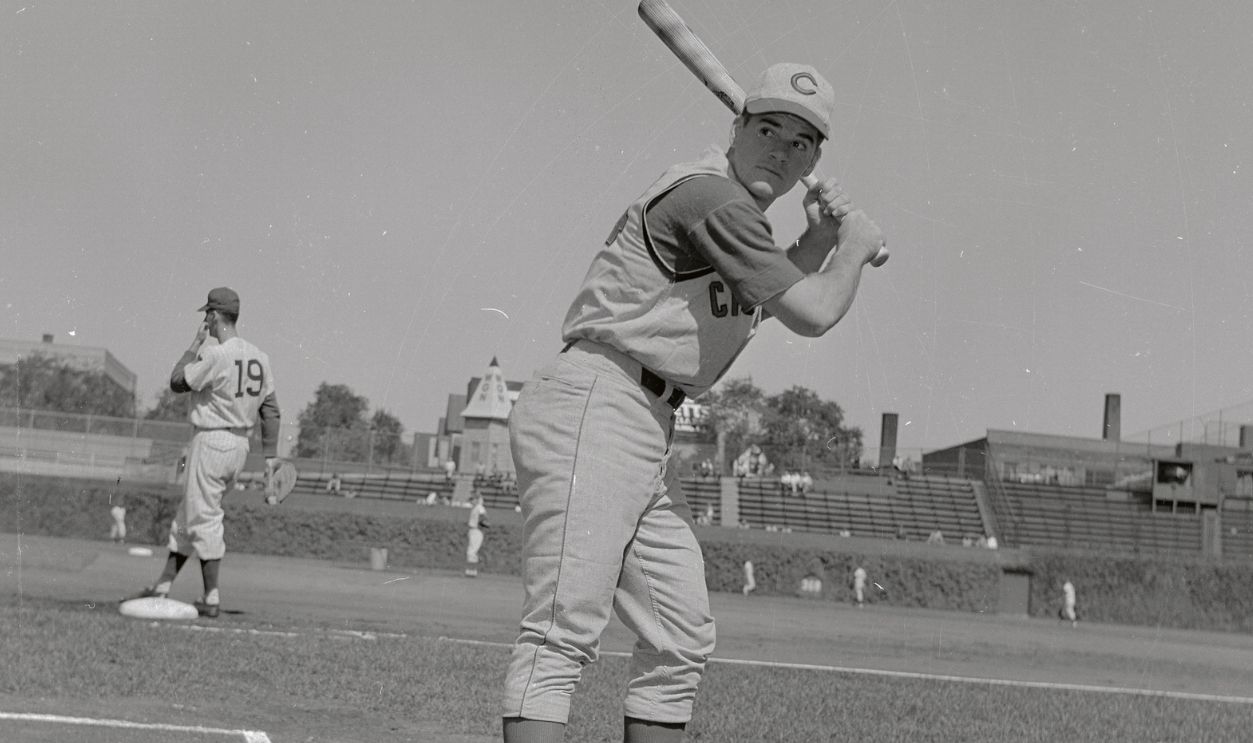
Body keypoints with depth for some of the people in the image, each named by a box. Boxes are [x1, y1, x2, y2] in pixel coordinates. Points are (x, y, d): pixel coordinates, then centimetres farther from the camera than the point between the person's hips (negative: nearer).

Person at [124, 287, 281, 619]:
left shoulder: (216, 355, -18)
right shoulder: (258, 356, 6)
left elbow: (177, 381, -9)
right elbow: (270, 408, 7)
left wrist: (196, 345, -1)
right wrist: (270, 454, 9)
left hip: (211, 441, -9)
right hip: (240, 445, 9)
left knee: (204, 520, -3)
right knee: (187, 515, 17)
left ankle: (212, 598, -3)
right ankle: (163, 585, 22)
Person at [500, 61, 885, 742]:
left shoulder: (736, 210, 19)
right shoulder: (711, 198, -12)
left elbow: (760, 300, 33)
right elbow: (812, 314, -15)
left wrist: (816, 241, 18)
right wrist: (854, 248, 4)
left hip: (649, 430, 11)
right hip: (594, 403, -11)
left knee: (680, 640, 10)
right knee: (564, 630, -21)